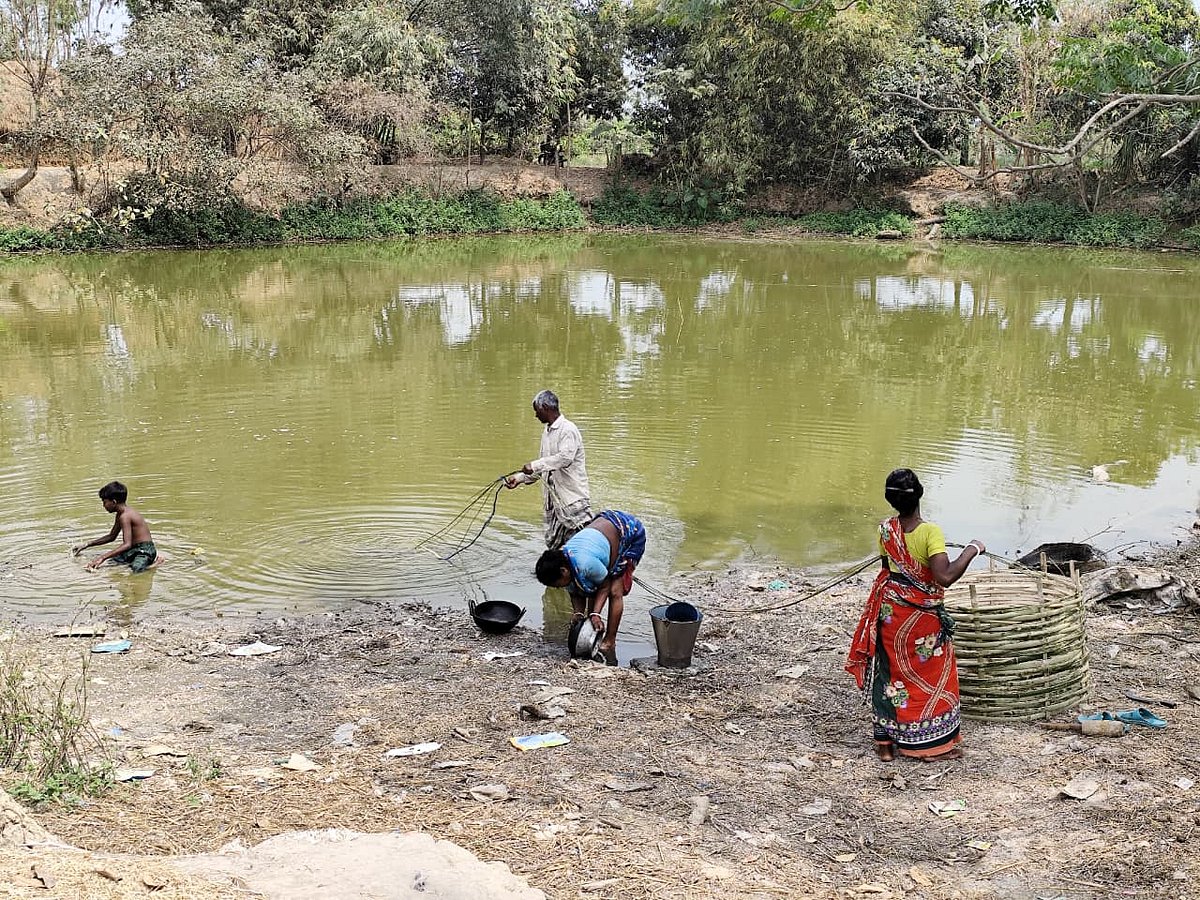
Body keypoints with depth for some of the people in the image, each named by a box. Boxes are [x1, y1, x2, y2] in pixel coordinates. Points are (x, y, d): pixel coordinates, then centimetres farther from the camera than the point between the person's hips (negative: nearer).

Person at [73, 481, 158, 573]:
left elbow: (127, 545, -28)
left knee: (134, 572, -36)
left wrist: (103, 557, -31)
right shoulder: (120, 514, 13)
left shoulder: (124, 516, -19)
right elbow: (111, 537, 29)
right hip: (135, 550, 10)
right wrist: (86, 545, 27)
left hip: (145, 551, -10)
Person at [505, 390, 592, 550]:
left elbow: (565, 457, -27)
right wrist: (519, 478, 14)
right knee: (552, 544, 9)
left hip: (573, 500, -9)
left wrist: (535, 465, -28)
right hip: (553, 500, 9)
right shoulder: (547, 432, 18)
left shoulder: (568, 429, -11)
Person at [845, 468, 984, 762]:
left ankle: (886, 742, 22)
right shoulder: (930, 532, -23)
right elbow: (945, 577, -32)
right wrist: (971, 549, -22)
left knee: (890, 673, 15)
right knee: (932, 676, 12)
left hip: (890, 613, 4)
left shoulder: (885, 530, -8)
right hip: (923, 618, -4)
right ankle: (934, 744, 21)